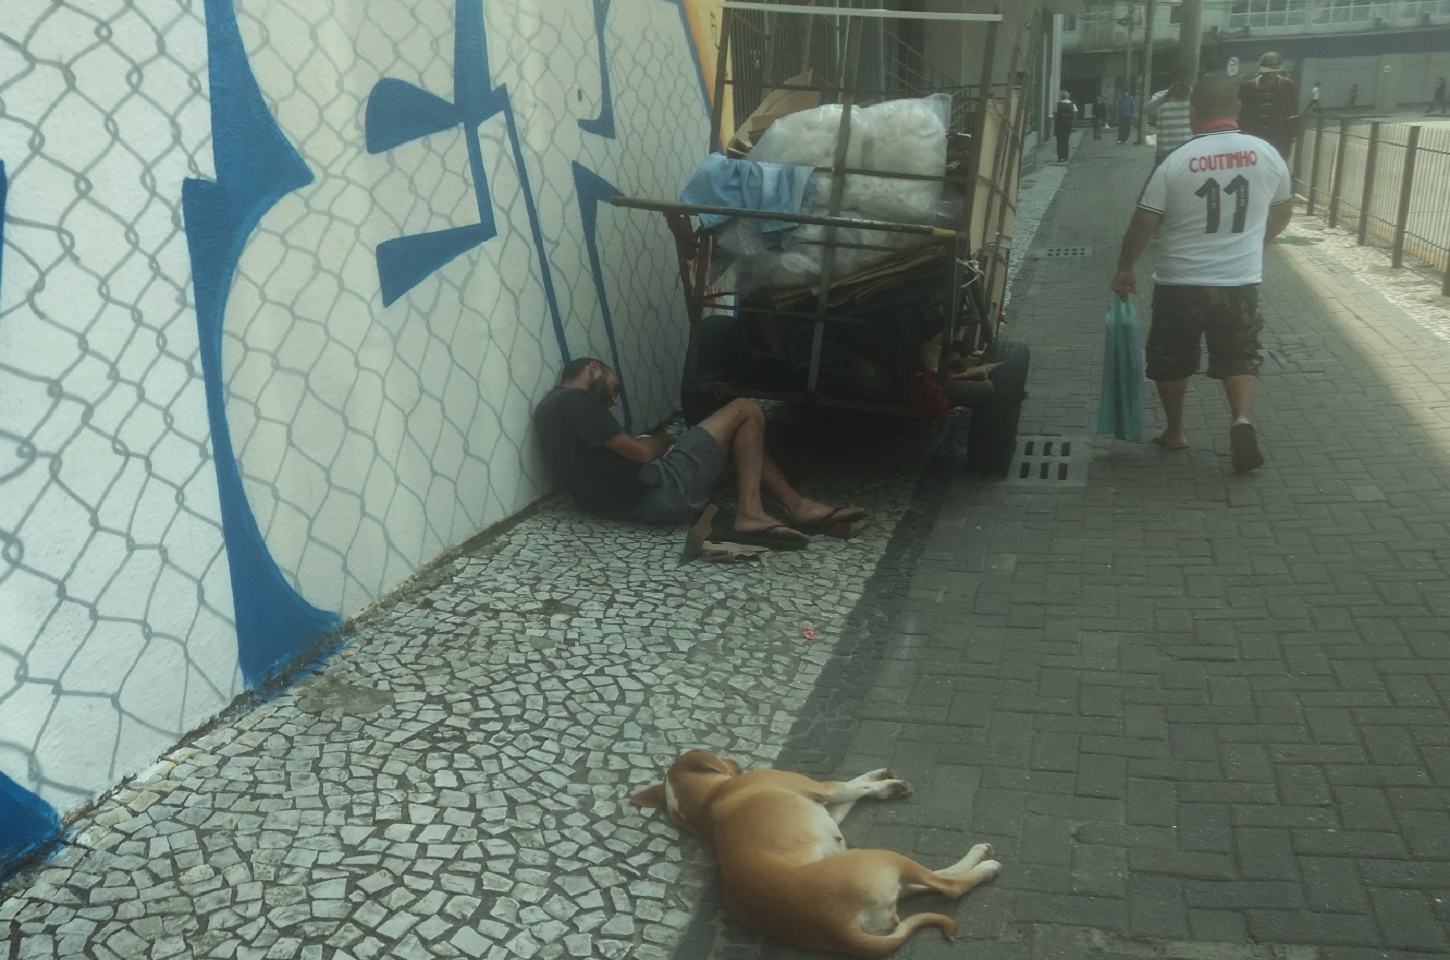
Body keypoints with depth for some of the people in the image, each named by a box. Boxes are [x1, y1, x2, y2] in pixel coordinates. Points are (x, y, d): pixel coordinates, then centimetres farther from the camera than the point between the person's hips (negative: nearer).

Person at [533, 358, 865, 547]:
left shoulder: (554, 405, 20)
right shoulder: (575, 401, -11)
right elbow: (641, 452, -11)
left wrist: (659, 442, 10)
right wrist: (663, 442, 9)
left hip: (629, 502, 10)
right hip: (653, 492, -10)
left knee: (743, 437, 21)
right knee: (747, 412, -3)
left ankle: (798, 506, 11)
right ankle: (750, 515, -6)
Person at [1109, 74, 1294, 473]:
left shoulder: (1176, 162, -11)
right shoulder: (1266, 154, 0)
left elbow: (1144, 223, -8)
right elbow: (1283, 211, 14)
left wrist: (1125, 268, 5)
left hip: (1180, 282, -2)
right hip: (1241, 281, 2)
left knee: (1171, 361, 16)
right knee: (1239, 359, 13)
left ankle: (1175, 431, 27)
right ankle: (1242, 419, -11)